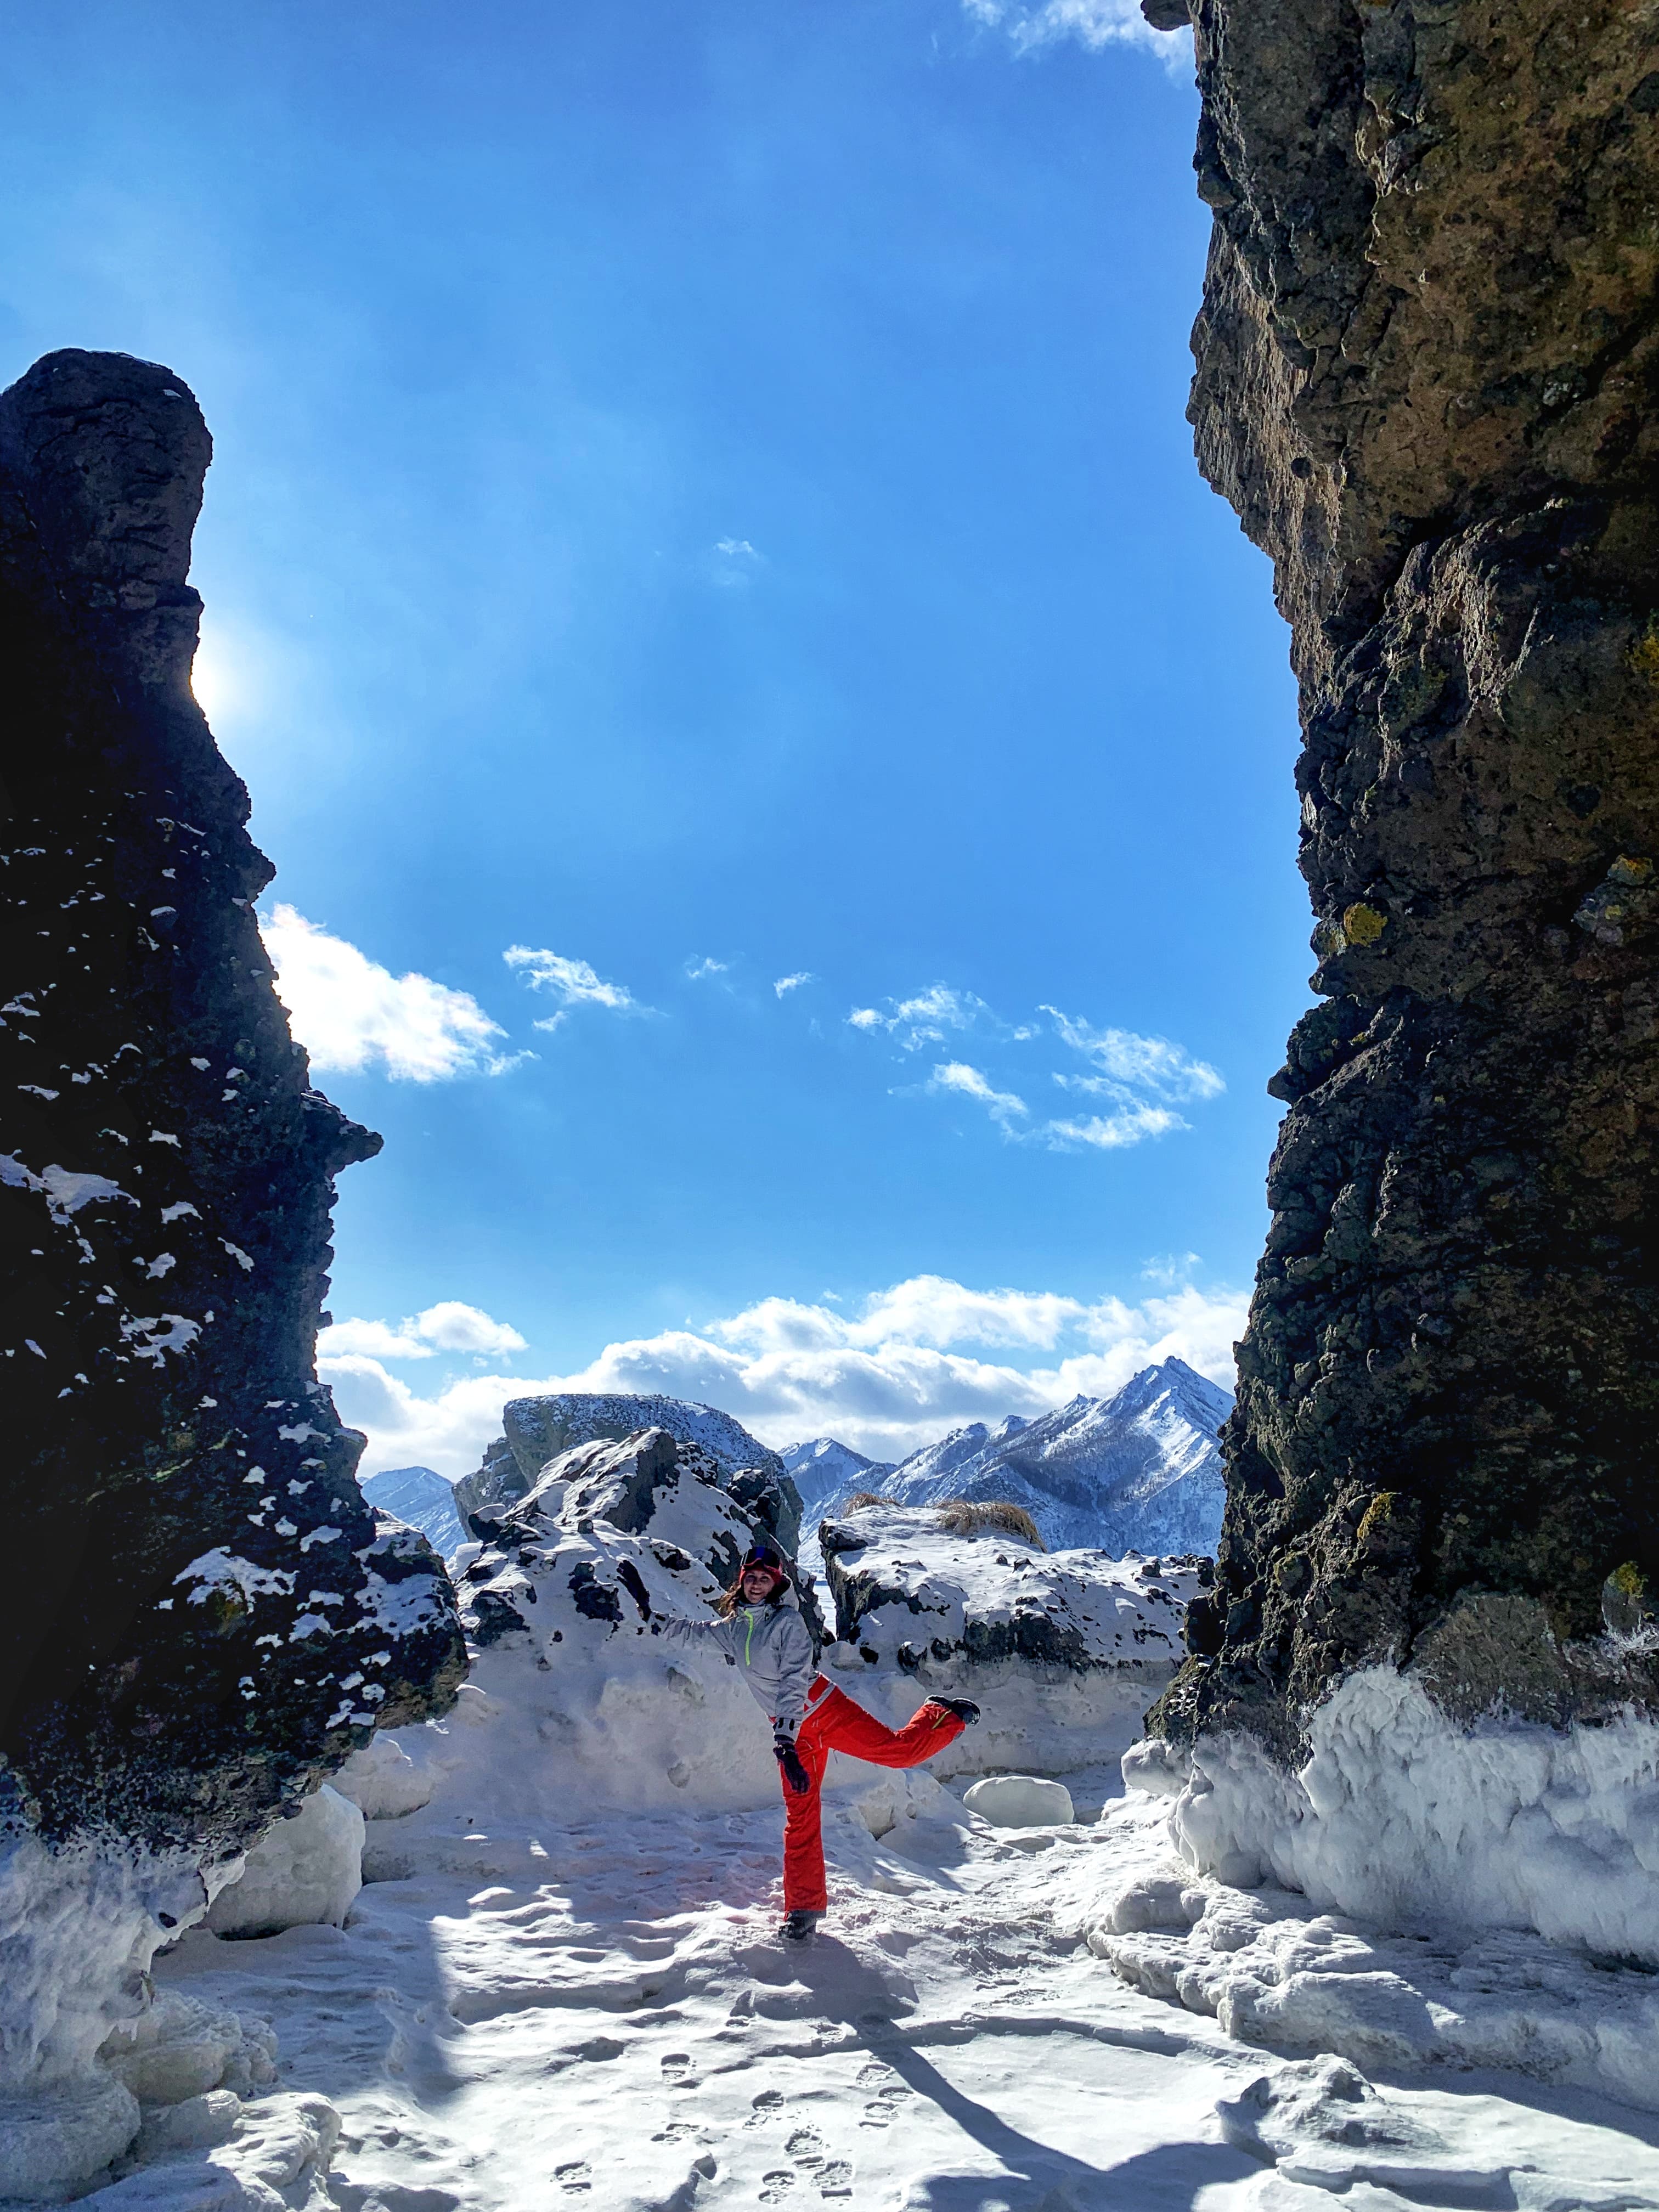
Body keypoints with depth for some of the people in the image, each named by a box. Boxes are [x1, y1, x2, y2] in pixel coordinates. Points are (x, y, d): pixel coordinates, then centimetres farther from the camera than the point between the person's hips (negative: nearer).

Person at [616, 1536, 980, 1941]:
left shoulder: (787, 1622, -15)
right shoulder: (730, 1629, 4)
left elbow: (794, 1683, -22)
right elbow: (687, 1633, 15)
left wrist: (784, 1742, -29)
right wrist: (646, 1605, 4)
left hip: (825, 1710, -4)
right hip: (792, 1729, 5)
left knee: (898, 1749, -11)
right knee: (801, 1818, 2)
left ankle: (943, 1716, 18)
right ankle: (804, 1907, 10)